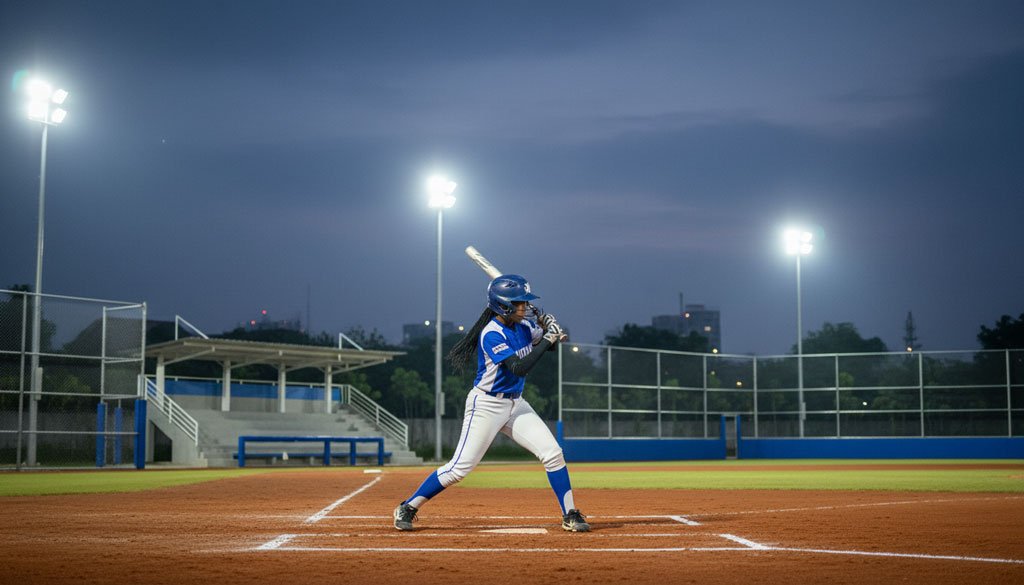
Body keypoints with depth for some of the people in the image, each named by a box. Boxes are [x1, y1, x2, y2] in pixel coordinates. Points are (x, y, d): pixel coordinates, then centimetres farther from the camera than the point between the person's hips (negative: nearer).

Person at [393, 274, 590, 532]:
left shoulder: (524, 326, 3)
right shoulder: (492, 334, -21)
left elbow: (551, 344, 18)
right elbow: (519, 368, -29)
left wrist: (550, 327, -4)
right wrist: (547, 338, -27)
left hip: (515, 404, 7)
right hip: (487, 405, -7)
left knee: (552, 453, -5)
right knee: (460, 467, -7)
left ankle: (570, 515, 3)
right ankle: (408, 508, 6)